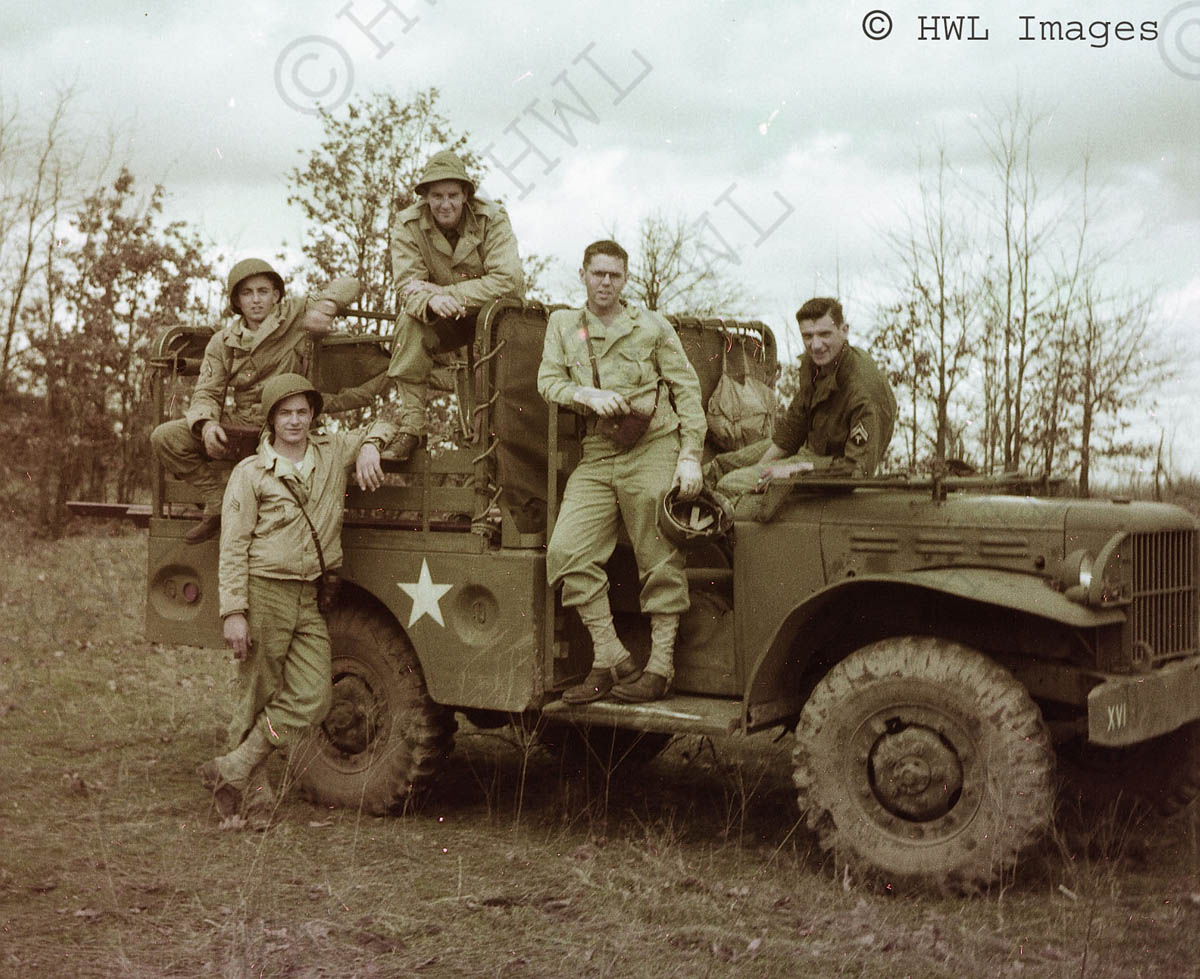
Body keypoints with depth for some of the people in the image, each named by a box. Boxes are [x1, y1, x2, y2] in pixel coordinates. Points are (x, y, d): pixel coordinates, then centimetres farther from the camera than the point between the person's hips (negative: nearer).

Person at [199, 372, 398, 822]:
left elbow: (383, 427, 24)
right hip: (263, 594, -4)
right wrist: (233, 612, -14)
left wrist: (370, 447, 0)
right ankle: (252, 787, 18)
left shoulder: (333, 453, 10)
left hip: (308, 599, 5)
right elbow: (232, 548, -6)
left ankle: (230, 771, 5)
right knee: (257, 699, 2)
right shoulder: (251, 472, -2)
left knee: (312, 697, -5)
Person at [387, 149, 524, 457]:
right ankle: (410, 423, -28)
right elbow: (408, 284, -18)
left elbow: (508, 280, -25)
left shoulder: (492, 219, -15)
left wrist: (448, 293, -31)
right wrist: (432, 301, -44)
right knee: (411, 320, -28)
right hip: (442, 320, 1)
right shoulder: (408, 225, -9)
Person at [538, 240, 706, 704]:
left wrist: (690, 456, -5)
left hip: (653, 449, -2)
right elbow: (548, 380, 7)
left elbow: (687, 390, 5)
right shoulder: (562, 324, 18)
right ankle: (611, 658, -6)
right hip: (596, 456, 3)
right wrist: (588, 394, -13)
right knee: (566, 551, -13)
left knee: (660, 561, -3)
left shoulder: (653, 326, 10)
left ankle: (660, 666, 5)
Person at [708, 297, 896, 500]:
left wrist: (795, 469, -27)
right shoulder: (812, 361, -6)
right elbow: (793, 422, 8)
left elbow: (860, 468, -30)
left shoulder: (864, 390, -33)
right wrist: (760, 468, 2)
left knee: (731, 485, -13)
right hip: (811, 444, 8)